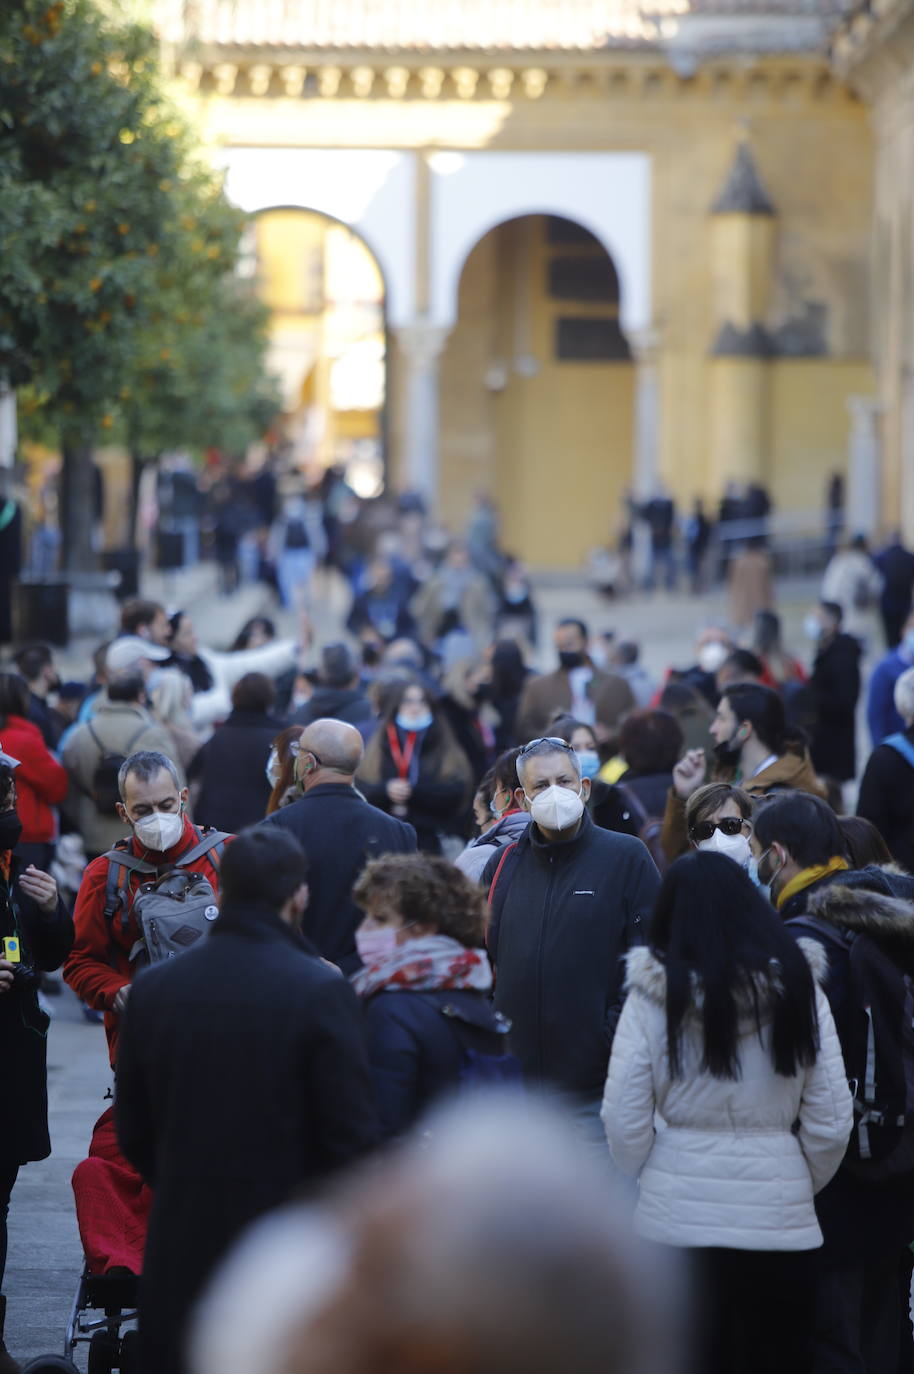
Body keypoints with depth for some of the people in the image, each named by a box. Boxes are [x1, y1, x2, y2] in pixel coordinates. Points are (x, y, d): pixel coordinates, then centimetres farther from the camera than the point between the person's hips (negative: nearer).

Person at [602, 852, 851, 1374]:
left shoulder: (654, 993, -5)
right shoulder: (798, 985, -3)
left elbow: (624, 1121, -5)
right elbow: (832, 1121, -1)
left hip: (675, 1211, 0)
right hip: (776, 1212, 0)